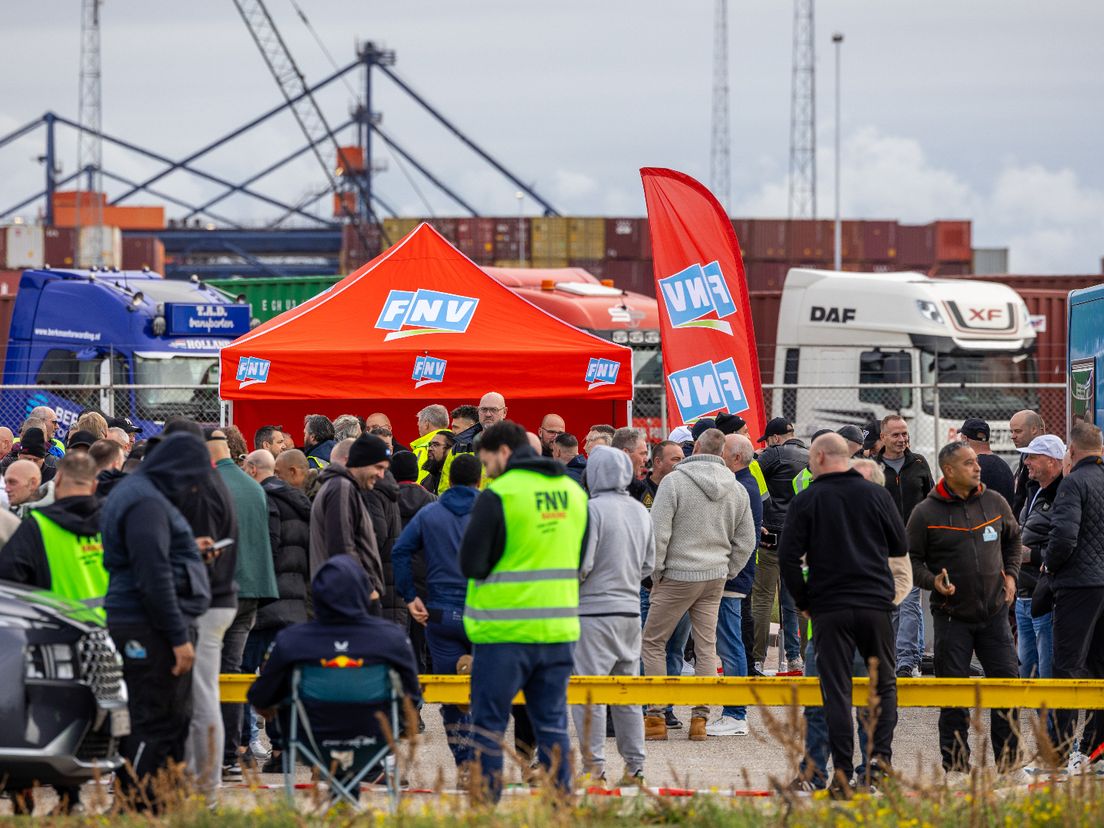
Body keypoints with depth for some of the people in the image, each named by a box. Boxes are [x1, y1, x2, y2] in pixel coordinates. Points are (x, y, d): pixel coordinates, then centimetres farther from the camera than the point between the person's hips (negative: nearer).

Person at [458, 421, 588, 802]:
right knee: (552, 724, 12)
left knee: (488, 724, 3)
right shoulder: (574, 492, 10)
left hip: (505, 631, -6)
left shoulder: (497, 495, -11)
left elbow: (470, 564, -11)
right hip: (558, 628, 6)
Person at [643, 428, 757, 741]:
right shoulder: (737, 489, 6)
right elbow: (746, 540, 11)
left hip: (678, 575, -5)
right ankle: (700, 718, 9)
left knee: (653, 642, 6)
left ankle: (655, 716, 3)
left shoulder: (674, 481, -11)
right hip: (716, 577, 5)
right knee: (706, 647, 10)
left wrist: (656, 572, -3)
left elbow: (658, 532, -14)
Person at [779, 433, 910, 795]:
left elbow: (788, 557, -5)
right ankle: (880, 756, -3)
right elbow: (901, 548, 10)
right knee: (884, 684, 13)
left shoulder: (806, 501, -2)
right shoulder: (877, 495, 4)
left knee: (836, 690, 2)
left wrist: (803, 602, 6)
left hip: (829, 608, -1)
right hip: (877, 604, 1)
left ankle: (842, 771, -2)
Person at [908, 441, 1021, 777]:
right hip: (952, 616, -3)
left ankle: (1009, 761, 12)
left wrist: (1010, 574, 10)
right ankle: (956, 765, 9)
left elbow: (1013, 538, 23)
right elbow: (911, 560, -1)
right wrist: (933, 582, -18)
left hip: (994, 612, 3)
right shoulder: (925, 513, -6)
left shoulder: (994, 502, 5)